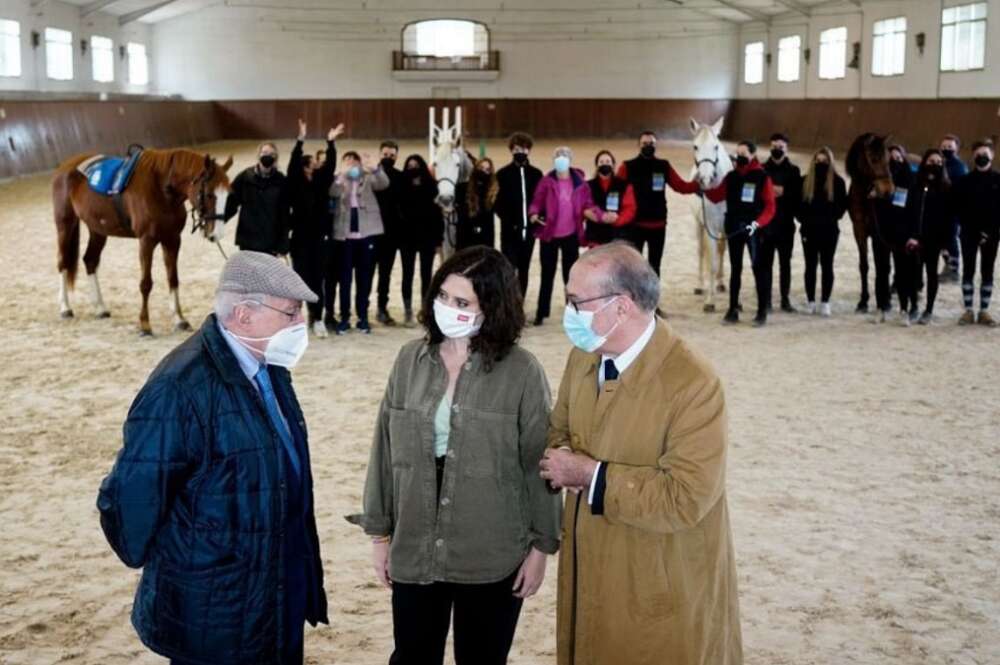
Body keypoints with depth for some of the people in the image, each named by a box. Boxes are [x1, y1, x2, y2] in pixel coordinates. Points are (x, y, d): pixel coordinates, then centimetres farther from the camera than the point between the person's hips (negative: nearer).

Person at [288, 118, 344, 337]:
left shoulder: (322, 183, 7)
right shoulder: (295, 186, -2)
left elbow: (330, 165, 2)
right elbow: (292, 165, -14)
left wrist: (331, 142, -4)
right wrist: (300, 140, -20)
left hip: (321, 238, 3)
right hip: (301, 239, -3)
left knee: (318, 278, 1)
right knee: (302, 278, 1)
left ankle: (317, 318, 3)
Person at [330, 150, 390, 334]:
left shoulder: (368, 178, 8)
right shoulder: (339, 180, 8)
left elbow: (384, 183, -11)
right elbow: (333, 193, -13)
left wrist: (375, 168, -30)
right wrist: (342, 175, -29)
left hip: (366, 233, 0)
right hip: (345, 234, 0)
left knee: (364, 277, 5)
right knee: (345, 277, 2)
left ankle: (363, 317, 11)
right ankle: (344, 318, 5)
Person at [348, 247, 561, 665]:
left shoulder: (522, 372, -11)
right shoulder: (410, 361, 0)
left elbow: (538, 466, -6)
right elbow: (386, 451, 5)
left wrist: (541, 546, -4)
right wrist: (379, 532, 7)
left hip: (492, 556, -3)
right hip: (414, 550, 3)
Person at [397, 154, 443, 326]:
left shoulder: (431, 186, 2)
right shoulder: (402, 187, 0)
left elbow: (437, 214, 0)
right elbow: (399, 212, -4)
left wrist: (438, 239, -4)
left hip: (427, 236, 1)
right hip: (408, 237, 0)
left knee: (426, 275, 5)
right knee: (408, 275, 3)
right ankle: (408, 313, 8)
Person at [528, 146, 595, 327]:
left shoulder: (579, 181, -1)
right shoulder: (547, 181, -6)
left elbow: (587, 203, 3)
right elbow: (537, 201, -7)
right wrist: (533, 213, -27)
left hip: (571, 235, 1)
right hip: (549, 234, -1)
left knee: (571, 273, 11)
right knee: (547, 275, 6)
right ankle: (541, 313, 11)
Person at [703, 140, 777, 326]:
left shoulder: (762, 177, -5)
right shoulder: (731, 176, 8)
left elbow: (770, 207, -9)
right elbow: (716, 196, 7)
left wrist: (757, 223, -22)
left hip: (753, 229, -4)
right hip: (734, 229, 5)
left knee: (758, 268, -1)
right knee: (735, 268, 10)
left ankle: (762, 311, 5)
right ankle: (733, 310, 16)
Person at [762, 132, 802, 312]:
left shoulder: (793, 171, 4)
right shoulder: (762, 169, 4)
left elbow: (799, 196, -1)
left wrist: (783, 192, -15)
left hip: (786, 224, 0)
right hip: (766, 223, 0)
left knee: (785, 262, 6)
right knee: (765, 262, 1)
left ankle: (785, 299, 13)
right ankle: (766, 299, 6)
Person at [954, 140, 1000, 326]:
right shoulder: (965, 181, 1)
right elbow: (959, 209, -2)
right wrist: (975, 230, -9)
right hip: (969, 233, 0)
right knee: (968, 271, 1)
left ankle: (984, 311, 9)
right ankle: (968, 311, 6)